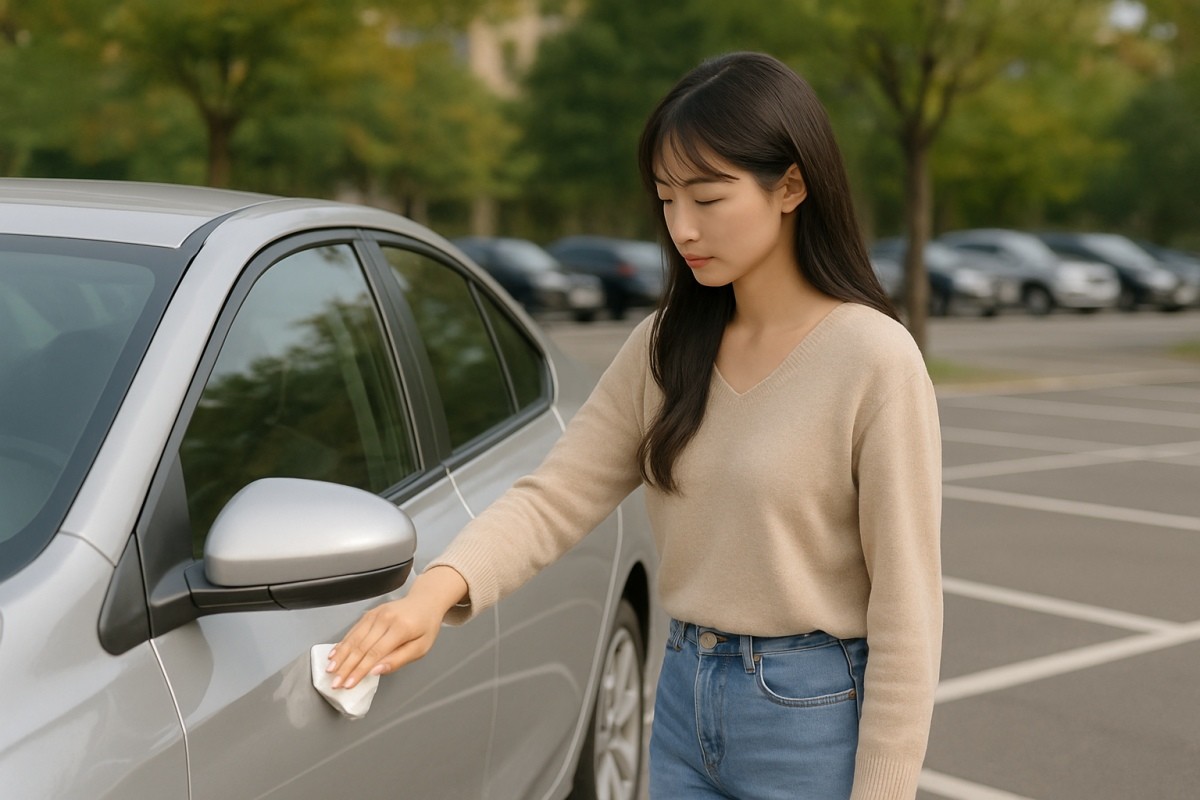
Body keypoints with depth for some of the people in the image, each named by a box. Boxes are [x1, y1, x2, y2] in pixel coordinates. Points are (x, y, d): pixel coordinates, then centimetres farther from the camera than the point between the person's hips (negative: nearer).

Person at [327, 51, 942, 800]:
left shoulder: (874, 360, -15)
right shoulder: (666, 346, 3)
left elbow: (905, 607, -14)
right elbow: (558, 495, -5)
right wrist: (438, 587, -22)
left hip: (812, 717, -5)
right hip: (684, 700, 6)